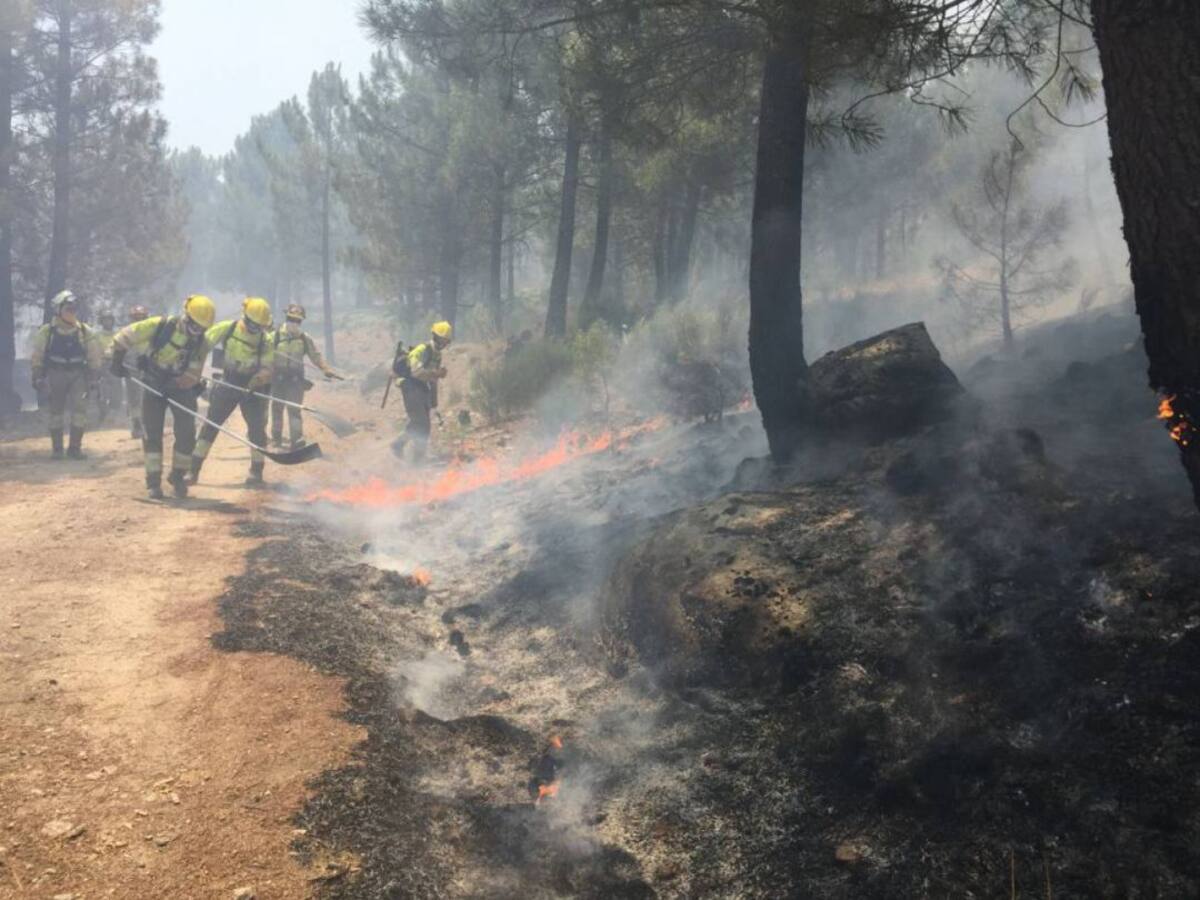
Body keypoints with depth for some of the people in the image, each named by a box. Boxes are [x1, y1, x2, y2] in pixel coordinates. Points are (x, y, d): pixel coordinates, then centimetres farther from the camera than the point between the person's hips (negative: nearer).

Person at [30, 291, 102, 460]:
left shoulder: (84, 331, 1)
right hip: (55, 376, 0)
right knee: (55, 412, 5)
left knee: (80, 409, -12)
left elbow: (94, 357, 7)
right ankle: (56, 449, 16)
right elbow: (37, 357, 3)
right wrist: (38, 378, -1)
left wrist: (94, 376, 3)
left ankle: (75, 447, -2)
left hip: (78, 374, 0)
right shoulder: (47, 332, -2)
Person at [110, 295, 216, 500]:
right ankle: (154, 481, 1)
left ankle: (178, 476, 12)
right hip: (152, 383, -1)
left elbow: (192, 377, -12)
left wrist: (171, 385, -26)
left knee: (187, 434, -7)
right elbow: (124, 337, -7)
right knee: (152, 433, -5)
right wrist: (117, 363, -3)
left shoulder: (201, 343, -11)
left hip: (180, 388, 2)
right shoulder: (160, 326, -17)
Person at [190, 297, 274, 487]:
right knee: (211, 424, 2)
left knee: (257, 428, -5)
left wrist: (256, 381, -32)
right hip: (227, 383, 0)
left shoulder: (267, 340, -10)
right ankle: (193, 468, 8)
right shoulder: (227, 328, -10)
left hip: (252, 386, 0)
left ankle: (256, 473, 6)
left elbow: (267, 368, -13)